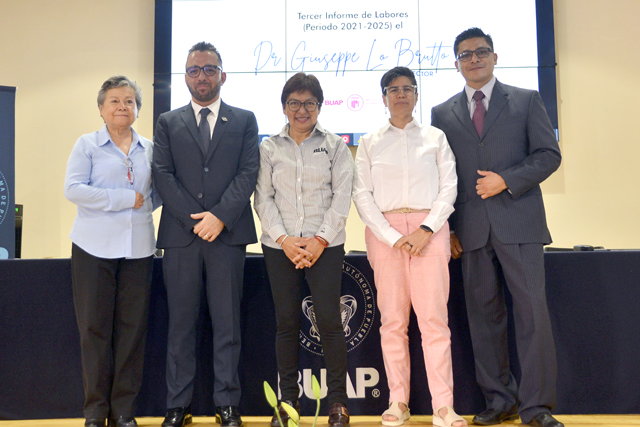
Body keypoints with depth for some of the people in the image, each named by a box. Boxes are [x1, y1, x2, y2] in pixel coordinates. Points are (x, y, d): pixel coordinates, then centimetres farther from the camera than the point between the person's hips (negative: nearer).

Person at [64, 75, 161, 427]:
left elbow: (158, 191, 18)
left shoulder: (149, 149, 12)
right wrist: (125, 199, -12)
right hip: (94, 248, -2)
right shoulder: (87, 145, 4)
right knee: (94, 326, 1)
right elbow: (73, 188, -8)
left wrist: (145, 203, -4)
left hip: (138, 248, 3)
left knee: (132, 326, 3)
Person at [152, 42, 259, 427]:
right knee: (181, 324, 6)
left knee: (227, 323, 3)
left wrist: (220, 215, -12)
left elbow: (249, 172, 1)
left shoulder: (244, 120, 11)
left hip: (228, 233, -1)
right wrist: (195, 218, -9)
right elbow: (163, 174, 4)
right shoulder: (168, 122, 14)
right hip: (180, 234, 1)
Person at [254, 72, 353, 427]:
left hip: (325, 246, -1)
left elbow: (342, 195, 0)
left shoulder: (335, 146, 6)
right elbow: (263, 198, 5)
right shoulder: (269, 148, 9)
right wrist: (284, 239, -8)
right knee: (286, 321, 5)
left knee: (329, 319, -5)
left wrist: (320, 239, -9)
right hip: (279, 246, 2)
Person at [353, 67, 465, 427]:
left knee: (434, 317, -7)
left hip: (429, 229, 0)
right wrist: (392, 236, -8)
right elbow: (362, 194, 3)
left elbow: (449, 187, 5)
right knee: (392, 319, 1)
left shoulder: (436, 138, 13)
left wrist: (427, 229, -10)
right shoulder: (370, 143, 12)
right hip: (384, 230, 1)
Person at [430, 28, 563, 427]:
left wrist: (507, 180, -11)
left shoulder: (527, 100, 10)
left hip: (519, 221, -2)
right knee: (484, 314, 5)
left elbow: (549, 153, 3)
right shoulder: (442, 113, 14)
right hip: (471, 229, 2)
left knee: (533, 310, -6)